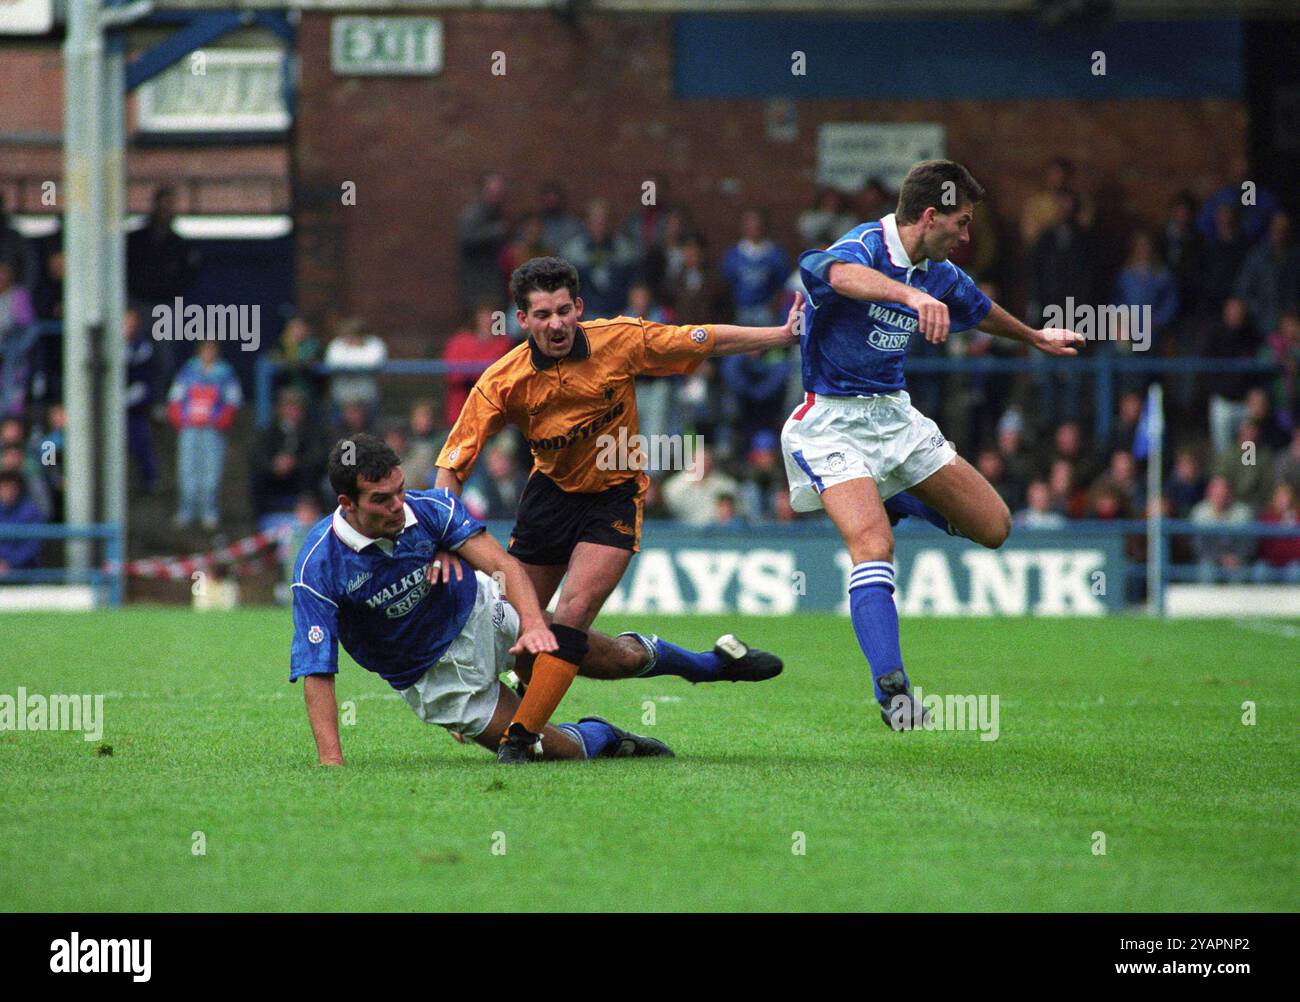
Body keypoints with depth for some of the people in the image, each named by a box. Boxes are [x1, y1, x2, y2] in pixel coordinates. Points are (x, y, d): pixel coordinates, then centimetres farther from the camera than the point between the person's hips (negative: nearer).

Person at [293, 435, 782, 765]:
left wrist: (534, 623, -43)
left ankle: (711, 664, 40)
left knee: (621, 658, 9)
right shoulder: (319, 569, -29)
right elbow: (316, 672, -29)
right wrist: (331, 764, -38)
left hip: (479, 612, 3)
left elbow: (503, 563, -24)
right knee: (559, 750, -7)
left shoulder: (429, 508, -22)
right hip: (435, 675, -2)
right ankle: (602, 737, 29)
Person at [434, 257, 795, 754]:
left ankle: (522, 735, -16)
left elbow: (707, 340, -6)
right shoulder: (503, 382, -19)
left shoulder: (620, 340, -19)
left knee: (574, 611, -20)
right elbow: (452, 464, -17)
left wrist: (784, 333, -7)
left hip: (615, 494, -2)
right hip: (551, 489, 2)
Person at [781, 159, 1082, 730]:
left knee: (993, 528, 5)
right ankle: (892, 690, -32)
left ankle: (896, 499, 31)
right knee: (873, 545, -28)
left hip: (895, 416, 8)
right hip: (832, 421, -8)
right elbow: (840, 274, -46)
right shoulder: (864, 248, -19)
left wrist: (1034, 337, 48)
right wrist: (911, 295, -64)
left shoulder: (940, 276, 6)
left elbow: (978, 309, 30)